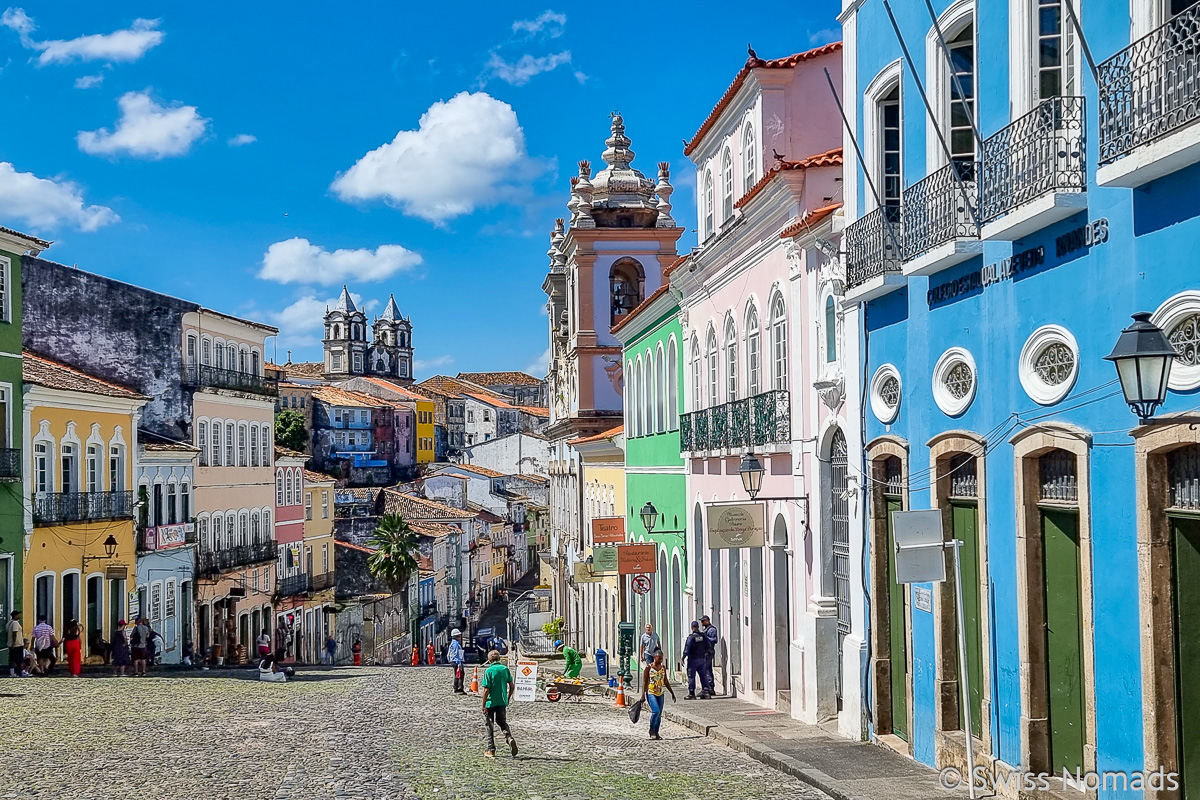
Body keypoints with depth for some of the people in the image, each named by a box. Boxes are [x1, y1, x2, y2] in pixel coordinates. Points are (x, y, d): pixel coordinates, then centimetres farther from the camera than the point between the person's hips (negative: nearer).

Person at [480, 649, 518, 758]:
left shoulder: (489, 671, -14)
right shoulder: (505, 669, 1)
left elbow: (486, 690, -16)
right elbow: (512, 685, 4)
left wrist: (484, 705, -10)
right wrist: (508, 698, 17)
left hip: (491, 702, -4)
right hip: (502, 702, 4)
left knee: (490, 726, 8)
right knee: (502, 722, 19)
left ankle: (491, 750, 13)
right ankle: (509, 738, -8)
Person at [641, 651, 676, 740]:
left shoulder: (663, 668, 9)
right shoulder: (649, 667, -6)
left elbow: (666, 681, 18)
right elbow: (644, 681, -7)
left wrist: (672, 693, 19)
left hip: (660, 693, 6)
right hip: (651, 693, -6)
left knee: (659, 714, 5)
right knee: (656, 711, -18)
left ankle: (656, 733, 16)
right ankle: (651, 730, 0)